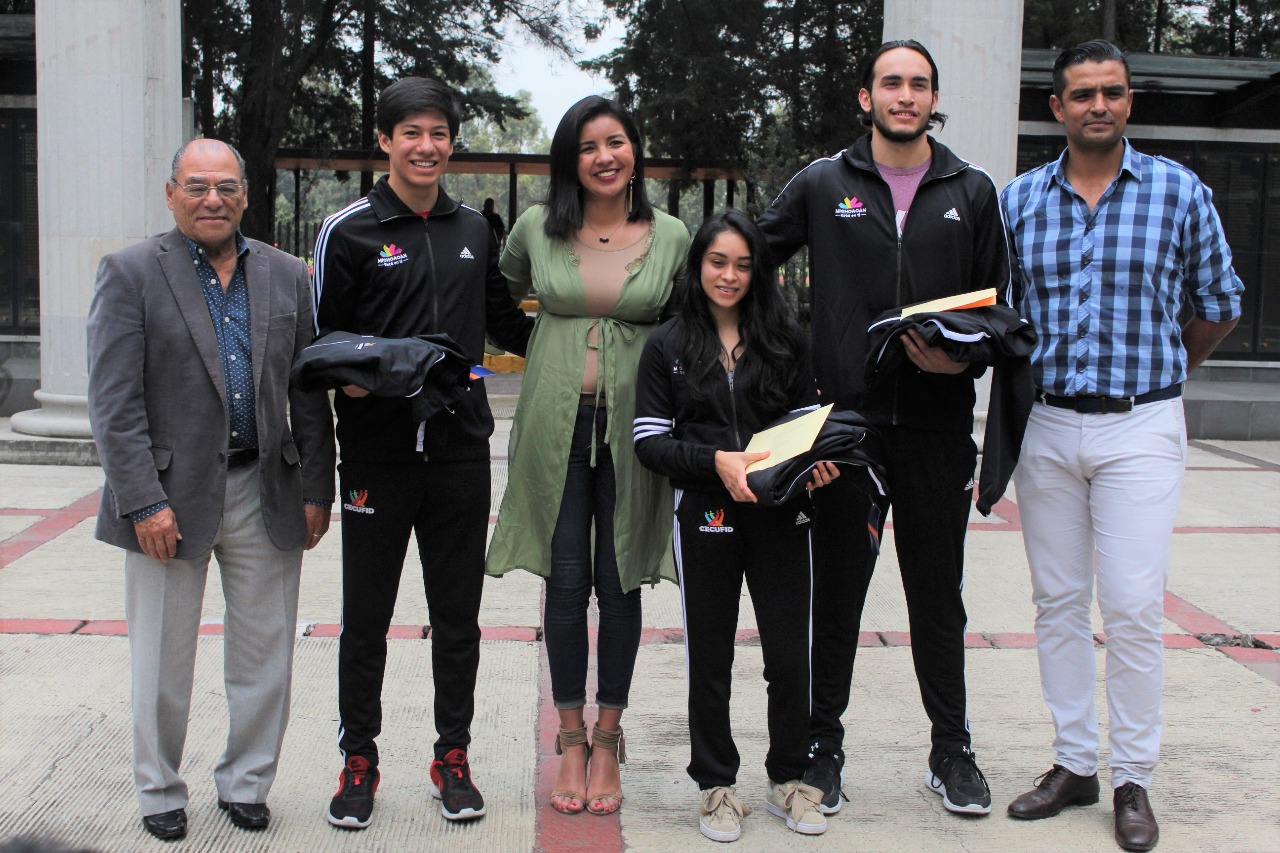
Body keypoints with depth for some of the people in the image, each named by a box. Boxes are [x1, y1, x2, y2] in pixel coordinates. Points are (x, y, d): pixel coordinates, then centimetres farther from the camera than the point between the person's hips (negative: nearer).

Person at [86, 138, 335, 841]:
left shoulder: (285, 275, 8)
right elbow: (113, 404, -9)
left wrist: (316, 488, 4)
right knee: (162, 663, 10)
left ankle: (245, 783, 29)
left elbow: (308, 394, 9)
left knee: (265, 657, 10)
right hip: (171, 495, -3)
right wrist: (144, 502, -15)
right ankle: (159, 791, 29)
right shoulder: (130, 274, -3)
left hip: (265, 494, 3)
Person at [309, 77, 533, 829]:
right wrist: (349, 378, -19)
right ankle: (360, 759, 23)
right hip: (377, 454, -3)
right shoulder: (349, 231, -1)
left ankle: (453, 755, 25)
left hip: (460, 450, 3)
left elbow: (505, 323, 21)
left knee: (459, 617, 11)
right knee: (366, 617, 7)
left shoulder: (474, 230, 11)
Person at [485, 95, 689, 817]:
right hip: (557, 424, 1)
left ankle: (608, 741, 18)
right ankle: (572, 742, 16)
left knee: (620, 585, 5)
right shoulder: (537, 229, 3)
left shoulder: (671, 236, 2)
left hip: (632, 425, 0)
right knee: (567, 583, 3)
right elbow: (507, 287, 23)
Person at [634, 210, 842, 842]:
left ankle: (788, 779, 24)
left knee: (791, 655, 4)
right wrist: (716, 461, -16)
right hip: (704, 515, -1)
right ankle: (717, 785, 23)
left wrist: (816, 464, -9)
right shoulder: (668, 347, 4)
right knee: (710, 658, 8)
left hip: (780, 514, 1)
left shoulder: (786, 341, 8)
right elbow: (650, 441, -2)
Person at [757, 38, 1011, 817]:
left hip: (938, 425, 1)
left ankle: (952, 752, 25)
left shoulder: (973, 192, 8)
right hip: (844, 420, -1)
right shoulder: (822, 185, 5)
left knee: (939, 596, 10)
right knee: (836, 595, 7)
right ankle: (823, 746, 22)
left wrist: (966, 357, -10)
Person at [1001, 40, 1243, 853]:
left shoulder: (1180, 191, 0)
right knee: (1058, 601, 8)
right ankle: (1074, 764, 21)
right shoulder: (1019, 199, 6)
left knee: (1133, 607, -4)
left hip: (1139, 428, -3)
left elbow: (1219, 306, 10)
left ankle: (1134, 779, 10)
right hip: (1045, 426, 3)